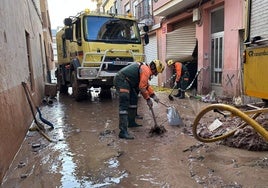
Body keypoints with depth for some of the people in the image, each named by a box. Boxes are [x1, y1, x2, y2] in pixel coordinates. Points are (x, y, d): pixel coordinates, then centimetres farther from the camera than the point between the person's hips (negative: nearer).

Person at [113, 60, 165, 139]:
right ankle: (123, 131, -22)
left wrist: (153, 95, 17)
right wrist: (148, 99, -5)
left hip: (126, 81, 11)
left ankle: (131, 122, 28)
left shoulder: (145, 68, 20)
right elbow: (142, 87, -16)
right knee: (124, 104, -18)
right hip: (121, 80, -11)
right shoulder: (146, 71, -12)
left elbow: (146, 85, 25)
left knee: (134, 99, 19)